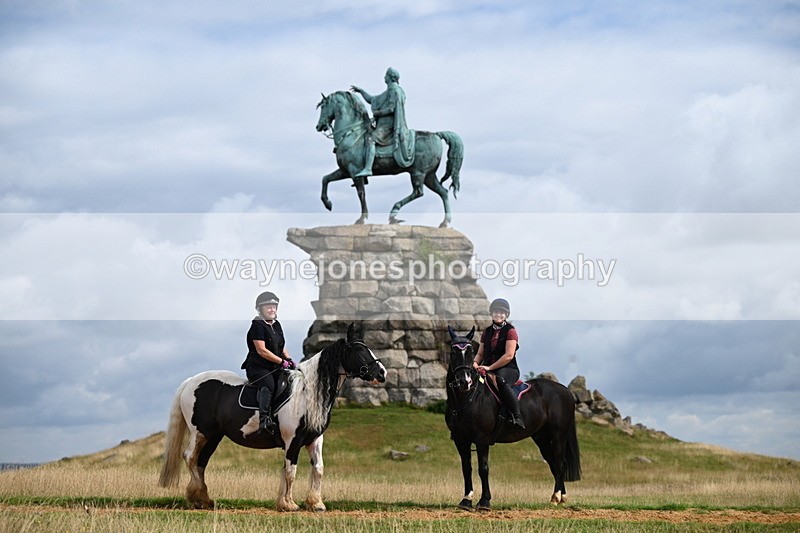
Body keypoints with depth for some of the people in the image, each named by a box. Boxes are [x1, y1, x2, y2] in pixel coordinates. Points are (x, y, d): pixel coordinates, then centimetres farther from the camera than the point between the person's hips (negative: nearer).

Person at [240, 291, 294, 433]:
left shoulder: (277, 325, 19)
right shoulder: (257, 326, -8)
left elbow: (282, 348, 28)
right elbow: (261, 351, -16)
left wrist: (288, 359, 7)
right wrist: (281, 361, -15)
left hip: (275, 368, 10)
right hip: (257, 367, -10)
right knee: (268, 385, -36)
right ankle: (264, 419, -53)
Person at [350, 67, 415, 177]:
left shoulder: (394, 89, -6)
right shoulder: (388, 92, 25)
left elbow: (391, 108, -16)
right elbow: (372, 100, 31)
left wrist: (377, 112, -10)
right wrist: (360, 91, 28)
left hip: (388, 124, -11)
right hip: (384, 123, 11)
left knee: (370, 138, -29)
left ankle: (368, 168, -42)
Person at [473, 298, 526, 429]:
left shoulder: (510, 331, -1)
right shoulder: (487, 332, 18)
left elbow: (509, 355, -11)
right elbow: (480, 353, 21)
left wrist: (490, 367, -15)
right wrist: (475, 363, -3)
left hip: (508, 369, -6)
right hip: (488, 369, 6)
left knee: (501, 380, -40)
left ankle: (517, 417, -40)